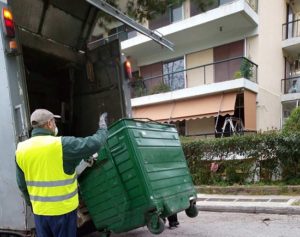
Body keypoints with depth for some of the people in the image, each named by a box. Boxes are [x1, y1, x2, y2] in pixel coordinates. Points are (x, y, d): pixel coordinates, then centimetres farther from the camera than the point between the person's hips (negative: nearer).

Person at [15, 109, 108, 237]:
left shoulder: (21, 150, -1)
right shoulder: (62, 145, -19)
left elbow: (22, 184, 9)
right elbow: (95, 143, -17)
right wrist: (102, 125, 1)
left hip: (39, 210, 5)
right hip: (63, 209, -4)